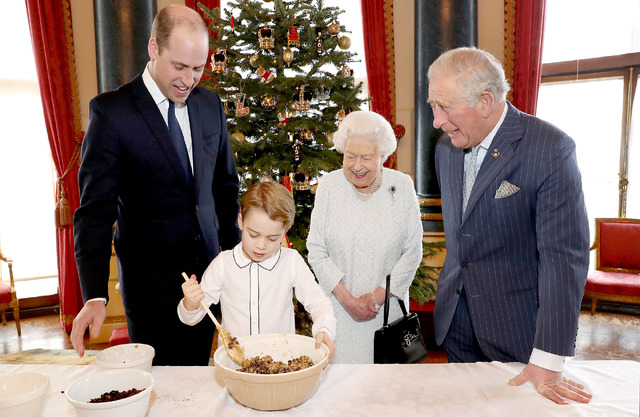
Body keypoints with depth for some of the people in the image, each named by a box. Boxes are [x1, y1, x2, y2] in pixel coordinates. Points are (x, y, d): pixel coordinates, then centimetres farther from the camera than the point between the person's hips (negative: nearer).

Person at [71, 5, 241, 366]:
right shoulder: (111, 111, -10)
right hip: (150, 278, -4)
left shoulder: (211, 105, 4)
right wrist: (95, 295, -21)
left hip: (208, 268, 4)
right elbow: (95, 210, -13)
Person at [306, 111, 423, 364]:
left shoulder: (402, 186, -5)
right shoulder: (329, 185, -4)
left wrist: (378, 296, -9)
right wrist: (347, 299, -10)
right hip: (339, 307, 0)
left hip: (388, 307, 0)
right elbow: (316, 250, -4)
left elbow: (413, 252, -3)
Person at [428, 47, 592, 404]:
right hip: (456, 319, 6)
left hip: (518, 326, -5)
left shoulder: (551, 148, -18)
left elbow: (565, 256, -20)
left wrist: (548, 361, -21)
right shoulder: (446, 148, 2)